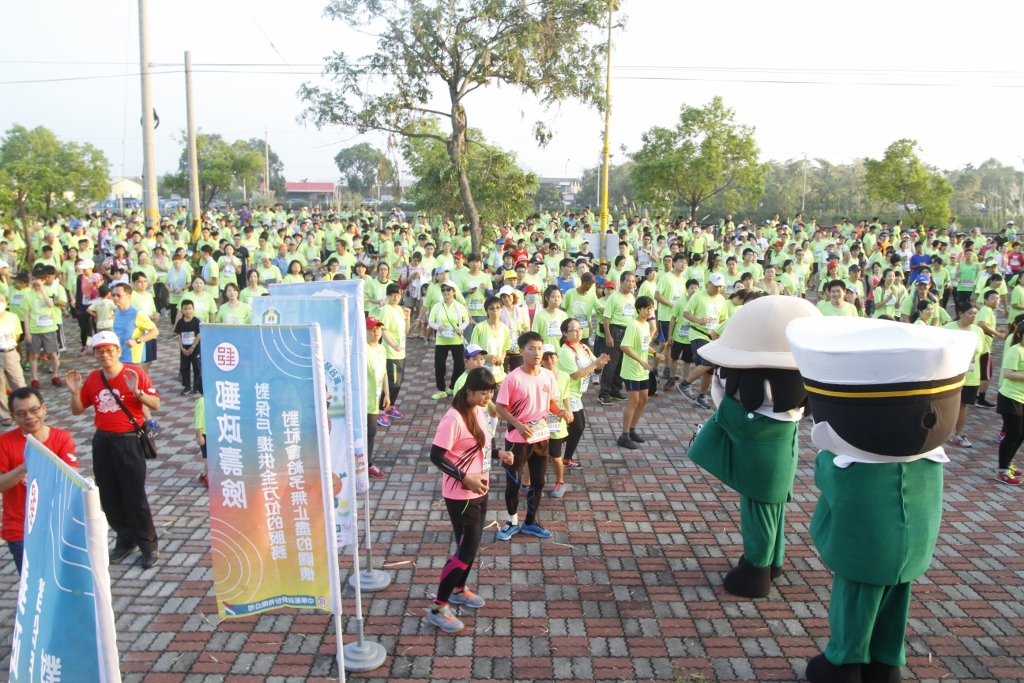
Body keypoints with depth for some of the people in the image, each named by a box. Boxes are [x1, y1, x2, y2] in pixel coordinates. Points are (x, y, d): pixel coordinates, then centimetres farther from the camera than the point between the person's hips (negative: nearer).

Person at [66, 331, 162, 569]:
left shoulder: (135, 373, -10)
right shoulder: (92, 379, 6)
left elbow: (155, 404, -12)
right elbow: (77, 410, 12)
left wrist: (137, 391, -28)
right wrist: (75, 392, -5)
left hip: (129, 441, -6)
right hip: (102, 442, 6)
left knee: (135, 497, -2)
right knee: (109, 498, 13)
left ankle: (149, 546, 10)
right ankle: (126, 540, 30)